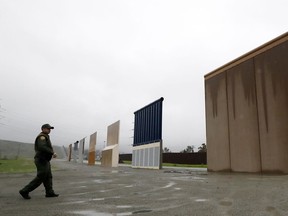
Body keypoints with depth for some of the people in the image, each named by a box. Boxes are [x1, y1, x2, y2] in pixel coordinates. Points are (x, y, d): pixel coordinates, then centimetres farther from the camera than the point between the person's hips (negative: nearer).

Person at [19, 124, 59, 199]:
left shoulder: (44, 137, 18)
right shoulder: (42, 137, -14)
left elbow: (36, 148, 26)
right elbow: (42, 147, -30)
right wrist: (52, 152, -26)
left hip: (44, 160, 11)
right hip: (42, 161, -11)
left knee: (48, 177, 10)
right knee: (40, 178, -4)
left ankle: (50, 192, 14)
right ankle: (24, 191, 4)